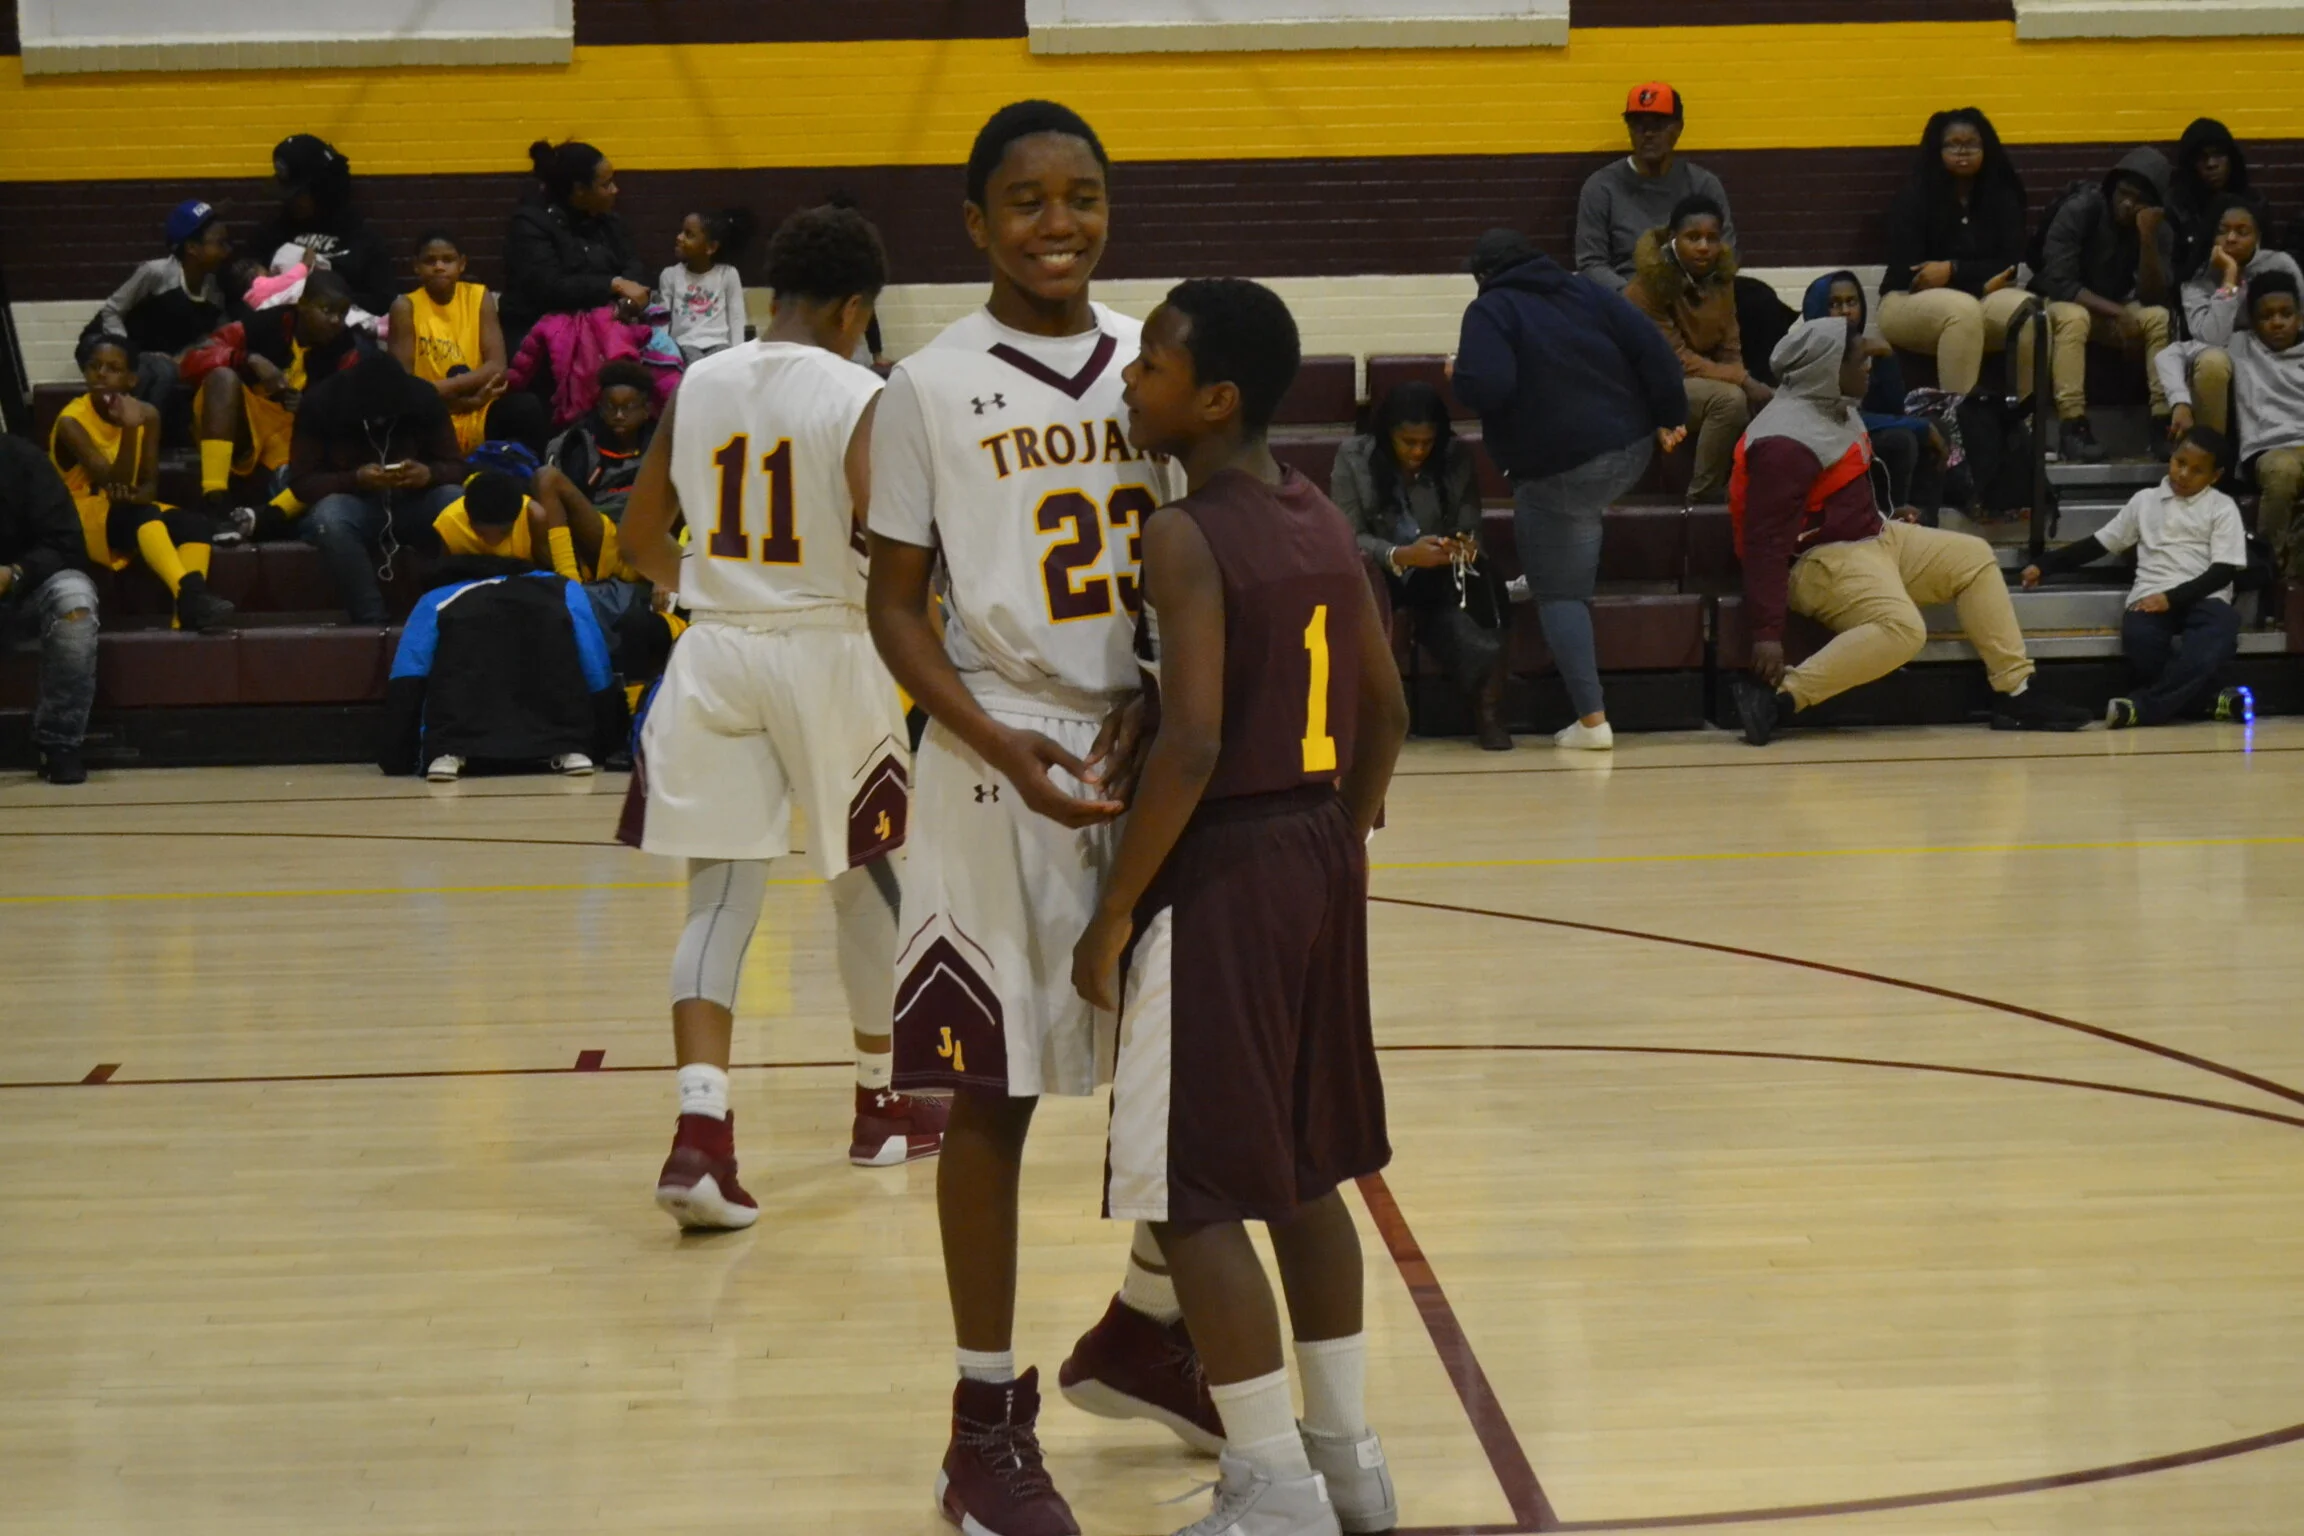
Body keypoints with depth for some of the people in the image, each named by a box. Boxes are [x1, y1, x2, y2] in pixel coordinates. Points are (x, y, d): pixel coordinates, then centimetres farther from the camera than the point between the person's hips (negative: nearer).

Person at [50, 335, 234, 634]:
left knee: (196, 524, -23)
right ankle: (190, 595, -57)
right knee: (143, 514, -37)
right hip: (81, 520, -6)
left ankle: (188, 610, -44)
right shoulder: (71, 422, -15)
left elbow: (149, 484, 1)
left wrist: (135, 496, -23)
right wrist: (129, 431, -36)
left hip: (130, 514, 6)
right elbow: (114, 483, -23)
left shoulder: (147, 415, 0)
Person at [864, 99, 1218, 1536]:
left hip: (1156, 757, 4)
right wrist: (999, 744, -17)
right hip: (1004, 777, -4)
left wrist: (1150, 705, -8)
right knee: (992, 1095, 1)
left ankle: (1146, 1332, 33)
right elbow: (898, 602, -3)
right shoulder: (933, 387, -5)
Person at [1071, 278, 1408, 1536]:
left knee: (1195, 1196, -1)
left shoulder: (1184, 538, -17)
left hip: (1218, 875, -8)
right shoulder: (1323, 522, 7)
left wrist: (1114, 913, -16)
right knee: (1302, 1170, 19)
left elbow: (1192, 744, -23)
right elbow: (1387, 708, 13)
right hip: (1318, 859, 9)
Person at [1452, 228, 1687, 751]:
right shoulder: (1588, 295, 12)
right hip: (1632, 453, 6)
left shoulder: (1490, 311, -4)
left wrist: (1456, 375, 2)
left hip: (1558, 468, -6)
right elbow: (1653, 350, 3)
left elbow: (1487, 388, -19)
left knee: (1559, 592, 1)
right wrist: (1669, 418, 8)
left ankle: (1591, 719, -7)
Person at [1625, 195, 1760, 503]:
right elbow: (1673, 357, -22)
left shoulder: (1720, 278, 0)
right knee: (1728, 398, -30)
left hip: (1703, 382, 7)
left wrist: (1739, 378, -19)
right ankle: (1705, 490, -18)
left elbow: (1729, 349, 3)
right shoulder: (1652, 283, -21)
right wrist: (1741, 379, -23)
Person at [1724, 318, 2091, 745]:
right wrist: (1767, 631, -31)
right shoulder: (1786, 441, -23)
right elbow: (1765, 540, -27)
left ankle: (2015, 694, 9)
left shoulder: (1836, 409, 10)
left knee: (1973, 557, 13)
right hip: (1819, 560, -11)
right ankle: (1776, 697, -38)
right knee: (1902, 629, -35)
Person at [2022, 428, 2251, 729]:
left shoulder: (2222, 508, 10)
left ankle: (2144, 706, -41)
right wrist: (2044, 565, 16)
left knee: (2219, 636, -40)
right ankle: (2202, 699, -24)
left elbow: (2223, 570, -1)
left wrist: (2173, 597, -15)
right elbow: (2100, 543, 23)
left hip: (2203, 597, -2)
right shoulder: (2145, 501, 19)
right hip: (2151, 596, 2)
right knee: (2138, 637, -37)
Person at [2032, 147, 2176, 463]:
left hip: (2111, 312, 4)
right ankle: (2073, 427, -42)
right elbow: (2058, 282, -26)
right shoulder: (2079, 210, -20)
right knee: (2073, 316, -38)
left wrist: (2147, 237, -29)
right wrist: (2118, 312, -28)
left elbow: (2154, 297, -19)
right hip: (2062, 303, -4)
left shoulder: (2160, 231, -7)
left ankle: (2164, 422, -26)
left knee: (2160, 317, -25)